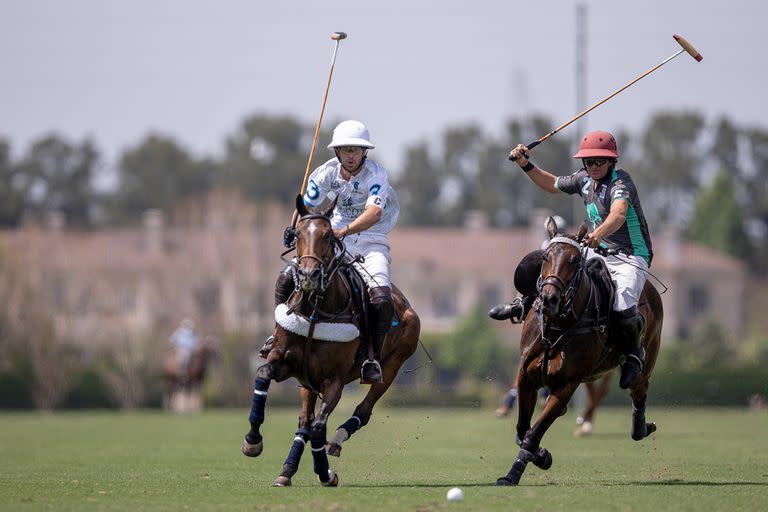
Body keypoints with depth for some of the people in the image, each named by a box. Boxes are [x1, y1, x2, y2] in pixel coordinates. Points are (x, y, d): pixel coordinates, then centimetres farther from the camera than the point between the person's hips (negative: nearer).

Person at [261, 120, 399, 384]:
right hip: (334, 238, 4)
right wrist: (295, 229, -23)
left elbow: (374, 213, -33)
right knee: (287, 278, -11)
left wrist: (345, 231, -49)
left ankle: (373, 358, -15)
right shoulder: (327, 172, -4)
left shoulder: (376, 174, -18)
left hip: (371, 241, -4)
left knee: (382, 300, -29)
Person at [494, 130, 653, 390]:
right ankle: (528, 305, 24)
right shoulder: (585, 178, 5)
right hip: (597, 251, 8)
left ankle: (635, 353, -1)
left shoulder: (620, 181, -19)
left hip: (629, 257, -8)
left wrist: (599, 234, -59)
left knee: (623, 309, -28)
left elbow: (618, 214, -40)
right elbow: (552, 184, 25)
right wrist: (526, 165, 14)